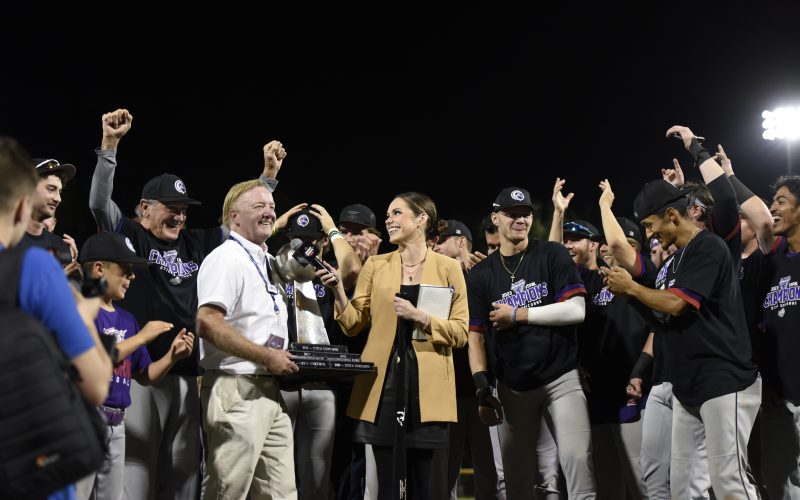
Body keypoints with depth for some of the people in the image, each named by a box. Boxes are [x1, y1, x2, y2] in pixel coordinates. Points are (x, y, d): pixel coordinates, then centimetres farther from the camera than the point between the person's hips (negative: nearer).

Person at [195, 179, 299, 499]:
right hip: (237, 390, -9)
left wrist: (284, 360, 11)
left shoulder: (265, 263, 19)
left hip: (270, 391, 9)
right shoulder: (227, 258, -10)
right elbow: (207, 324, -22)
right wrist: (266, 357, -19)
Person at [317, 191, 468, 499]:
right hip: (384, 381, 2)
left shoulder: (448, 268, 4)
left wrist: (420, 317, -13)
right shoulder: (376, 266, 10)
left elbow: (460, 332, 1)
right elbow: (354, 324, 8)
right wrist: (338, 290, -7)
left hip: (428, 384, -2)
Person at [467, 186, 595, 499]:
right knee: (516, 474, 7)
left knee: (577, 459, -16)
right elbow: (475, 336, 2)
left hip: (561, 378, -3)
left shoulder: (552, 256, -1)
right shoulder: (481, 274, 6)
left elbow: (575, 310, -12)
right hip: (512, 386, 3)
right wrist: (482, 390, -9)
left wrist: (515, 315, -9)